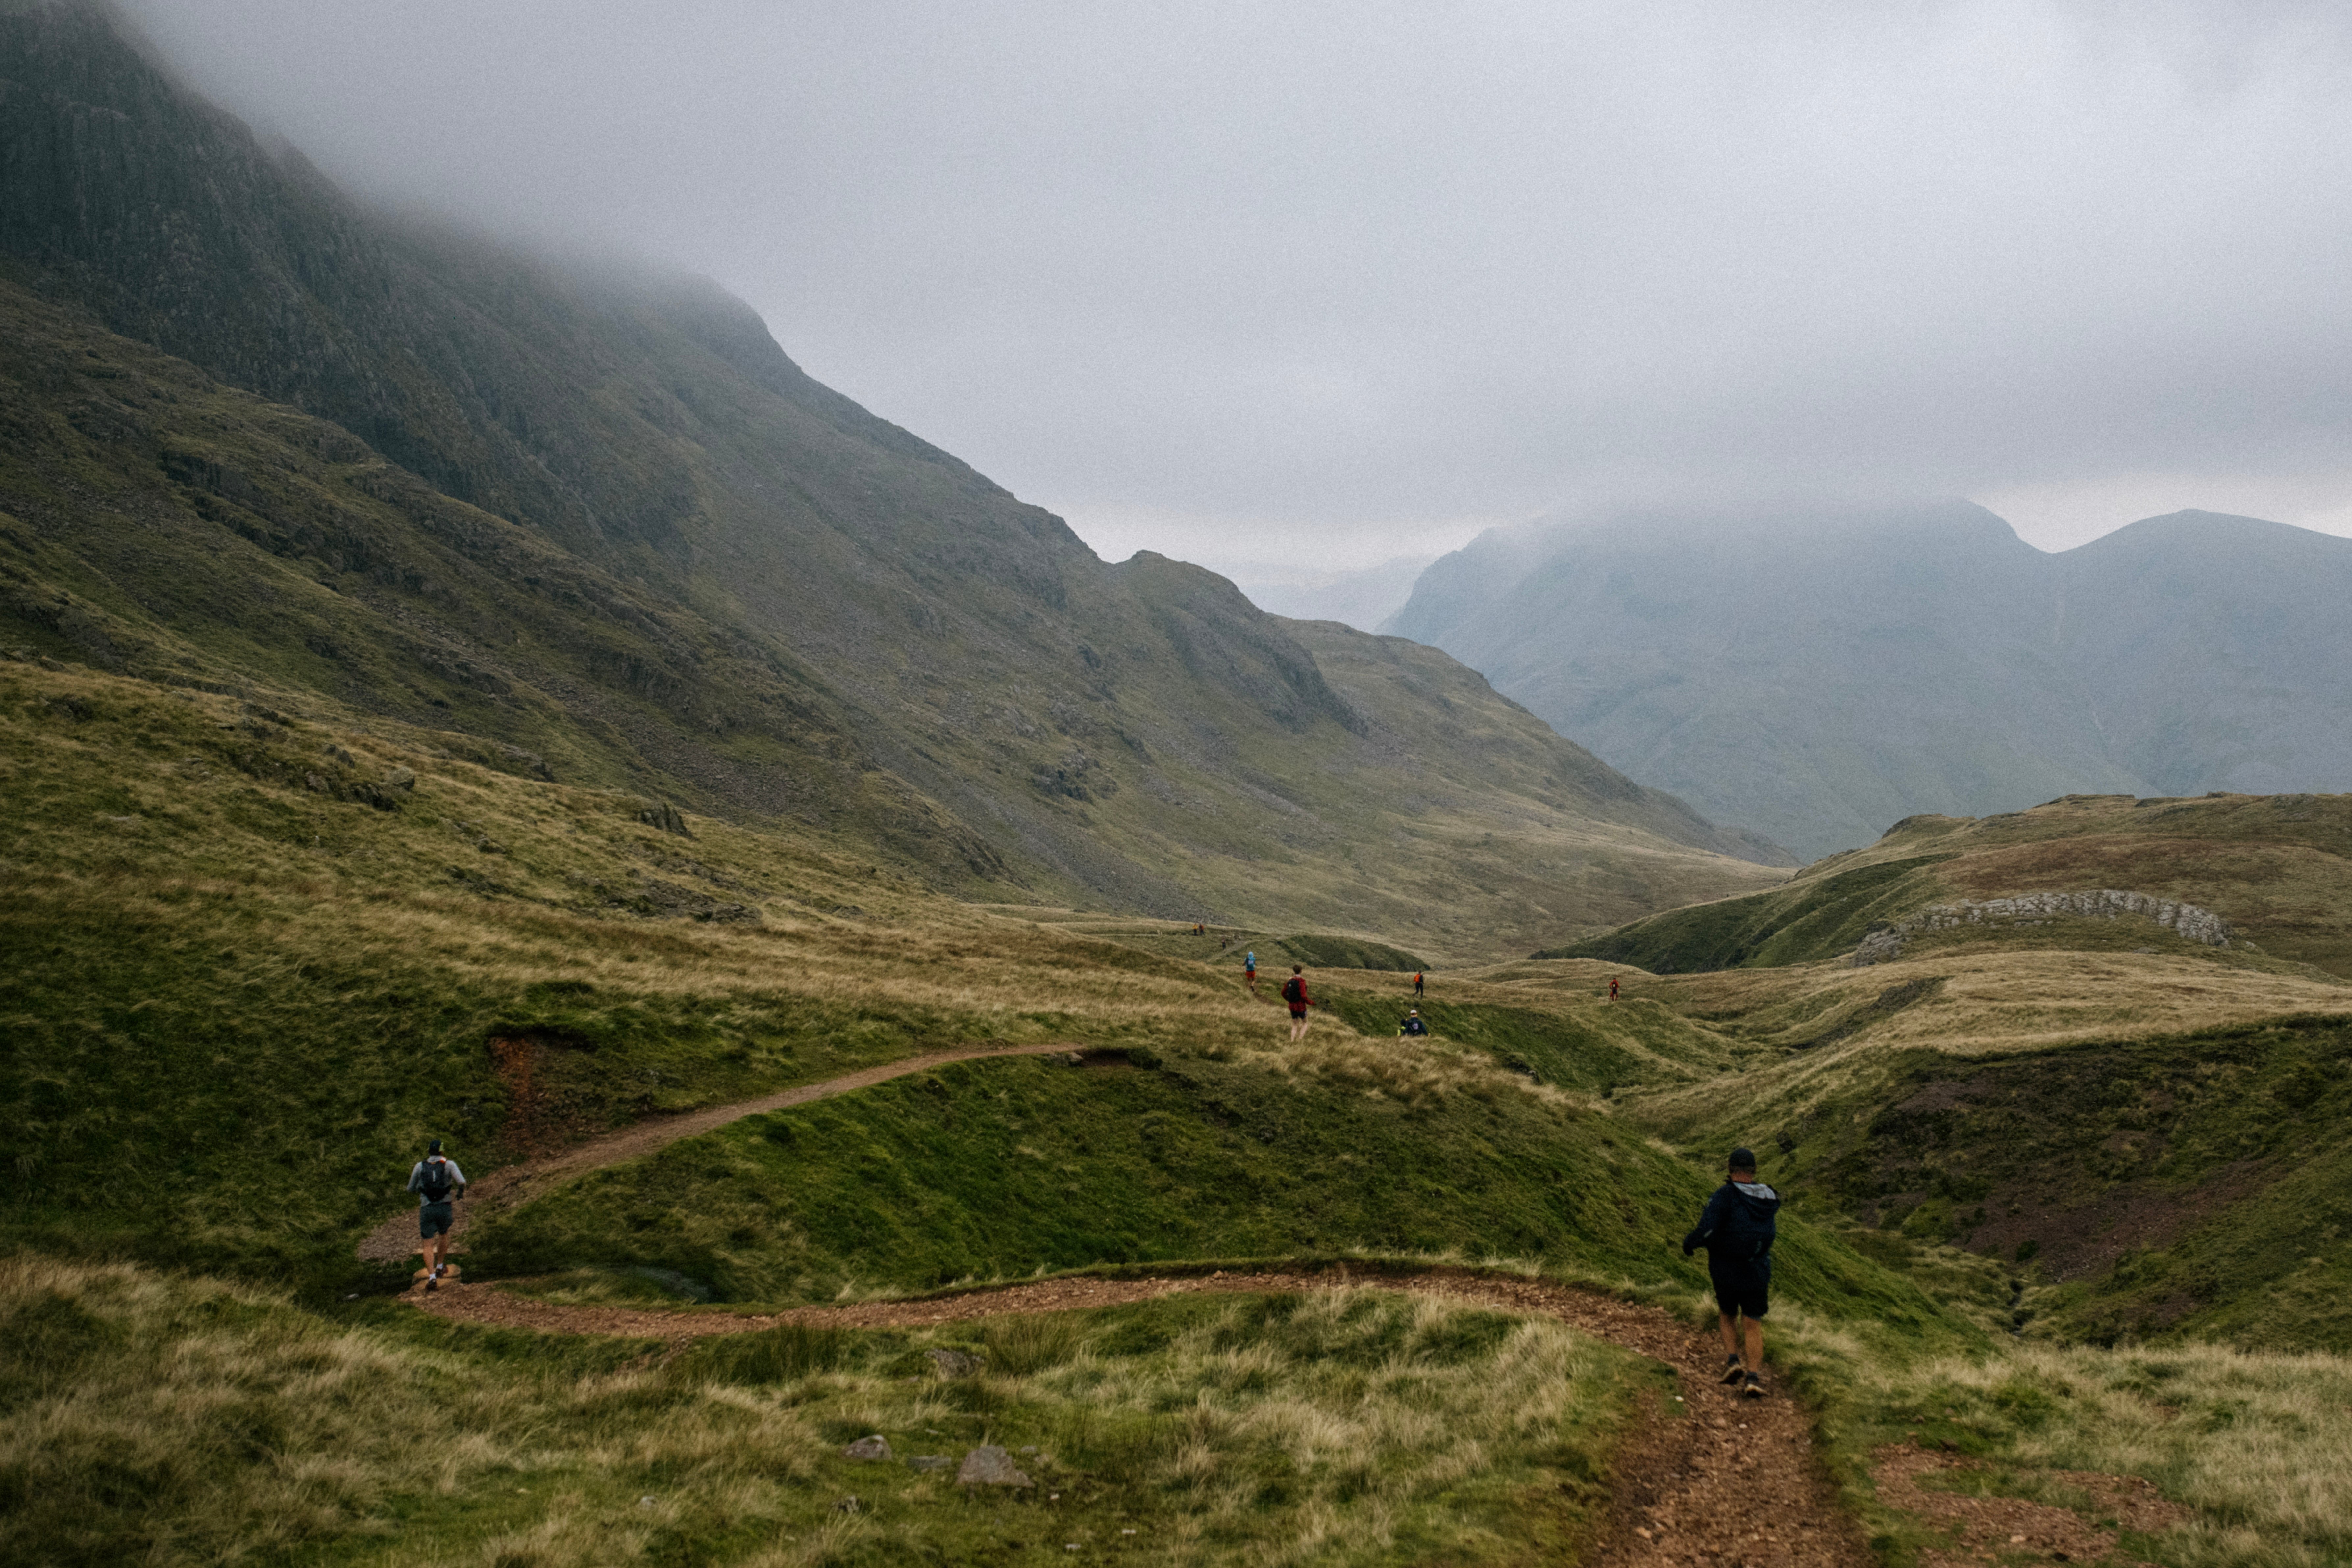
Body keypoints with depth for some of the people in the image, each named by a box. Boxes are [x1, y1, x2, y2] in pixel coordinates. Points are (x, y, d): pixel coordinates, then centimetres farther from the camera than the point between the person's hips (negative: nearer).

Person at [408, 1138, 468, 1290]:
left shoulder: (420, 1166, 6)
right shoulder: (449, 1165, 0)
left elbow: (411, 1189, 14)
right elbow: (461, 1182, -14)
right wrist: (460, 1192, 8)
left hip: (426, 1209, 0)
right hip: (445, 1208, 0)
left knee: (428, 1245, 2)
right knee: (444, 1235, 29)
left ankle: (432, 1277, -16)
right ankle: (440, 1266, 38)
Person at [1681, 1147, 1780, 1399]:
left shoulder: (1725, 1196, -19)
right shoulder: (1769, 1198, -3)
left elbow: (1706, 1231, -28)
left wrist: (1689, 1244, -8)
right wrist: (1738, 1185, 16)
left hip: (1726, 1272, -2)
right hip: (1758, 1272, 2)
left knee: (1728, 1316, 22)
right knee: (1754, 1324, 8)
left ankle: (1732, 1360, 6)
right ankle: (1753, 1377, -3)